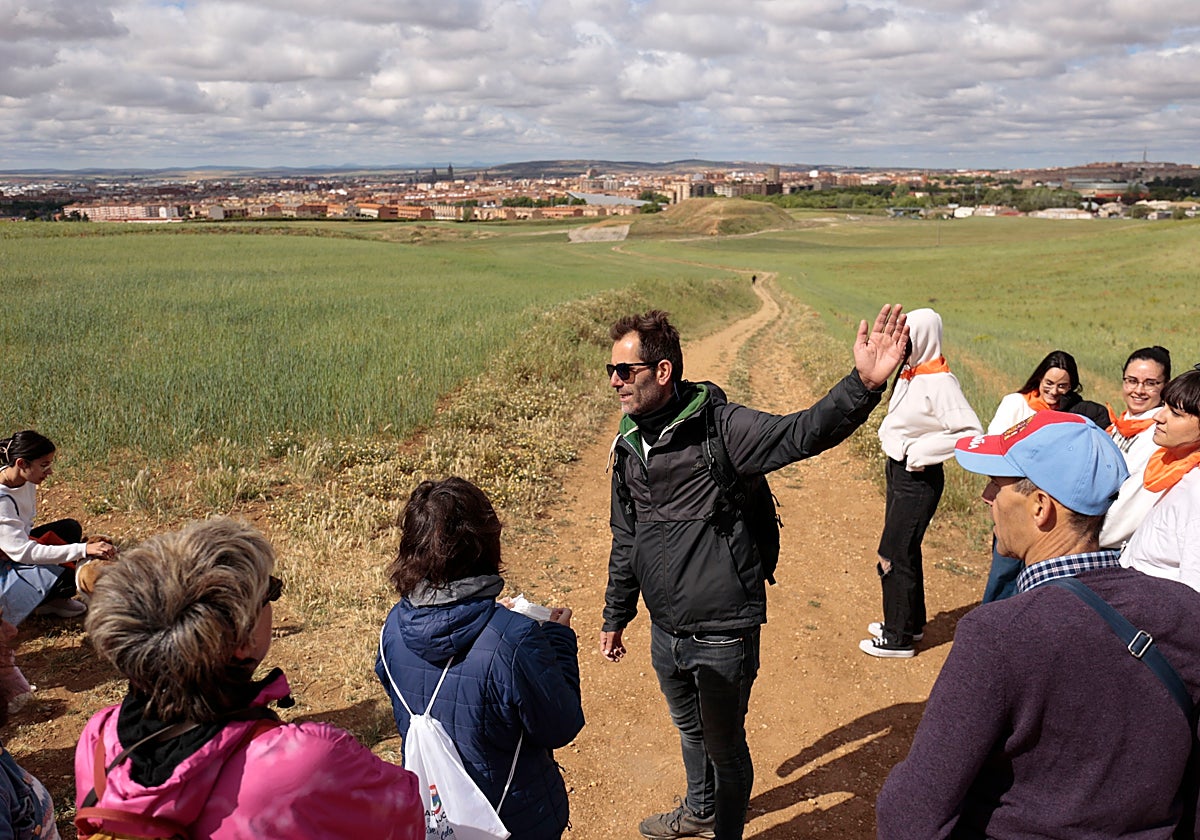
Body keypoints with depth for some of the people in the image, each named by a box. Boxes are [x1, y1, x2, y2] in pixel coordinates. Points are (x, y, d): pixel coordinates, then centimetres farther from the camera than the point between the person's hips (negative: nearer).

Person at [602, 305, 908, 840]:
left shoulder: (719, 426, -17)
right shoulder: (629, 444, 2)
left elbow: (802, 434, -32)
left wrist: (864, 384, -50)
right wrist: (616, 618, 20)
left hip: (722, 637, -6)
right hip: (665, 634, 7)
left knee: (725, 747, 12)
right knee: (690, 732, 28)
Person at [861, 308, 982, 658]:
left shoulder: (939, 382, -21)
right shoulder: (908, 372, 4)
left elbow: (971, 432, -26)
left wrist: (920, 451, -23)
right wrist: (889, 434, 4)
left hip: (918, 479, -9)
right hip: (898, 471, 9)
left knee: (894, 556, -1)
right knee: (905, 550, 20)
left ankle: (899, 638, 12)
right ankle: (911, 622, 36)